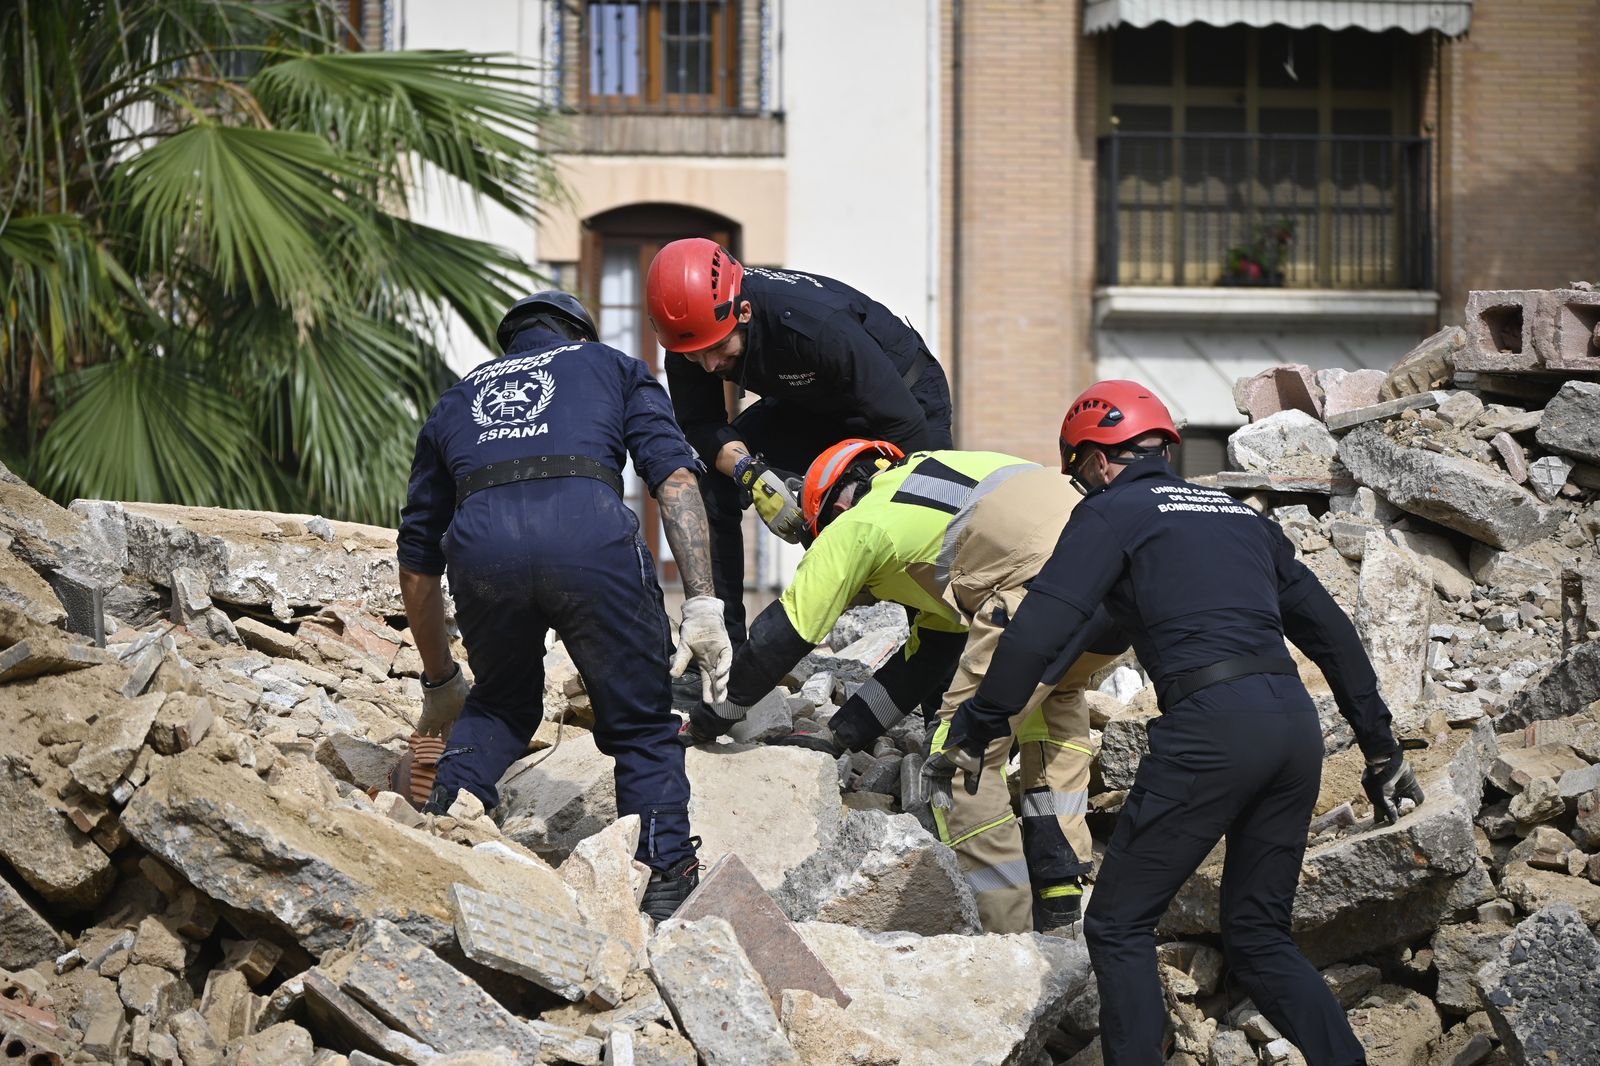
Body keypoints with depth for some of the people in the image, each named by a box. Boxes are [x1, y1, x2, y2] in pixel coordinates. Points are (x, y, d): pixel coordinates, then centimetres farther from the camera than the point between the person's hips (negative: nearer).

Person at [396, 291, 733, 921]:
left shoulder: (456, 401, 39)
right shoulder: (611, 367, 32)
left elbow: (417, 565, 40)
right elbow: (676, 477, 11)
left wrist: (440, 682, 50)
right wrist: (702, 605, 6)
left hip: (480, 541, 2)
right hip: (590, 532, -2)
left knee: (500, 705, 30)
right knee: (641, 725, 15)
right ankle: (667, 886, 8)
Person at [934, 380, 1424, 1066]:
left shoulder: (1111, 513, 7)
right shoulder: (1243, 516, 27)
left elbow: (1039, 631, -5)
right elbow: (1331, 632, 26)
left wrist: (973, 733, 1)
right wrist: (1382, 750, 29)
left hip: (1211, 724, -7)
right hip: (1296, 724, 7)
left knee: (1119, 926, 4)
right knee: (1259, 937, 16)